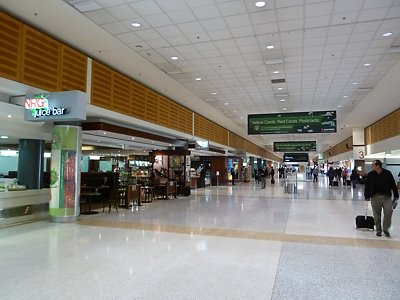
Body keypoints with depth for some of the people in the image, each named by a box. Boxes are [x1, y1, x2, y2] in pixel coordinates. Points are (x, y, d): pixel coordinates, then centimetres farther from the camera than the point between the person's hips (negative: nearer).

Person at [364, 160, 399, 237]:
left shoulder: (388, 173, -2)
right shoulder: (370, 175, 0)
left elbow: (393, 185, 2)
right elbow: (367, 186, 5)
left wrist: (396, 196, 1)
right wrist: (367, 196, 3)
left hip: (387, 197, -1)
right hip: (375, 197, 1)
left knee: (388, 211, -9)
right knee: (377, 214, 5)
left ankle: (385, 229, 10)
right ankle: (378, 230, 19)